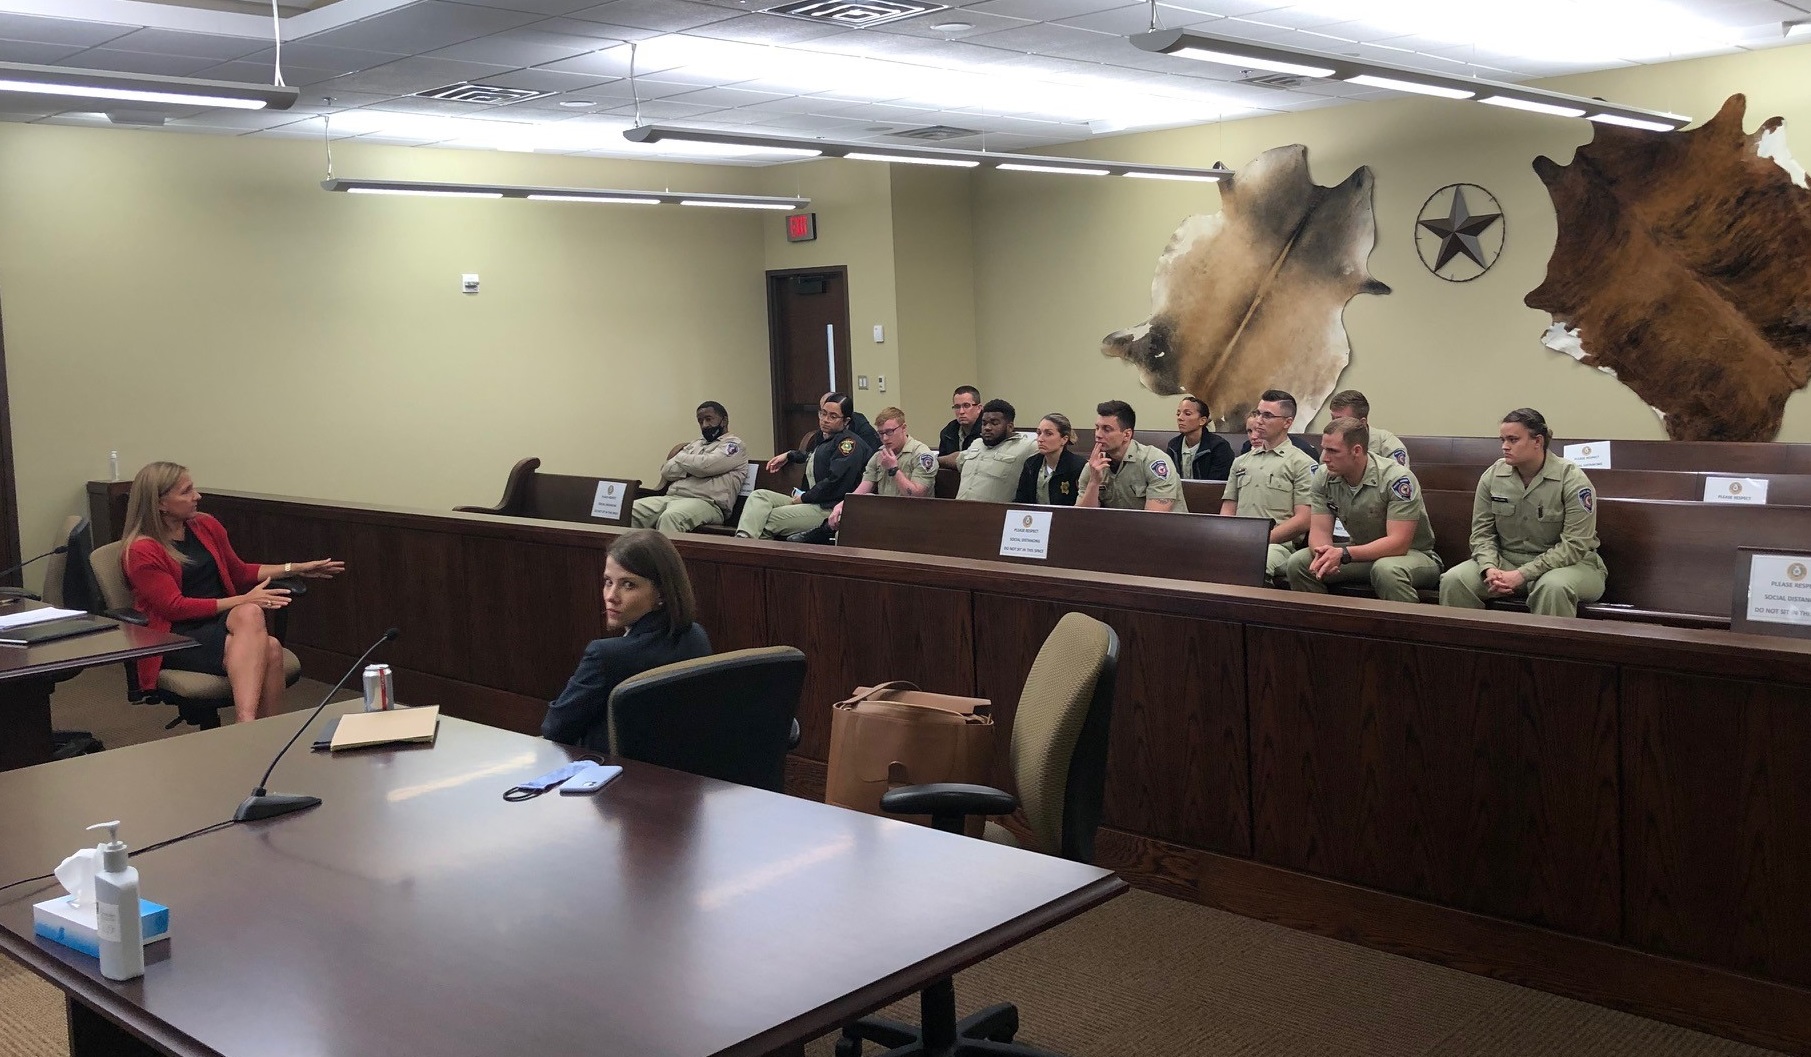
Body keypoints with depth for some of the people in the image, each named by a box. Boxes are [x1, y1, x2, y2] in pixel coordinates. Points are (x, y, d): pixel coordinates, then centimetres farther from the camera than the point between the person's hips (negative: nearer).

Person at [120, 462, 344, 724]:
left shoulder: (206, 526, 13)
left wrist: (295, 569, 17)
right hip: (178, 638, -5)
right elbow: (176, 607, -12)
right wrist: (243, 601, -18)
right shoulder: (141, 551, -6)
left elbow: (240, 573, 26)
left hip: (222, 621, 5)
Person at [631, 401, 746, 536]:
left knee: (670, 517, -39)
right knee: (629, 511, -15)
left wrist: (680, 457, 9)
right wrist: (694, 466, -1)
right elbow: (667, 471, 15)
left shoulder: (734, 444, 7)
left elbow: (705, 465, -11)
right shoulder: (696, 444, 29)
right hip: (671, 498, 7)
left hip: (706, 502, -7)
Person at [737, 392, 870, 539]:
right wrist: (789, 456, 30)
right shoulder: (819, 438, 23)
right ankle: (742, 539, -35)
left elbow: (836, 482, -20)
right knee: (759, 495, -12)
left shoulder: (849, 442, -8)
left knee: (767, 521, -21)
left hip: (829, 509, -9)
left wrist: (804, 498, -11)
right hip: (807, 502, 9)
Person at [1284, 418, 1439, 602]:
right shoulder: (1324, 477, -5)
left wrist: (1343, 554, -38)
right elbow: (1319, 530, -7)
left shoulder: (1397, 479, -23)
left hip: (1413, 554, -5)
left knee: (1386, 571, -40)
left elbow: (1398, 543, -27)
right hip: (1362, 552, 5)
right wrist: (1323, 554, -32)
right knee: (1298, 563, -14)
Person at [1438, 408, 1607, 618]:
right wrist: (1490, 569, -18)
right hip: (1507, 560, 4)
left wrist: (1522, 574, -24)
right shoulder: (1492, 476, 1)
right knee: (1453, 580, -22)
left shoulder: (1572, 480, -12)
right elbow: (1481, 533, 3)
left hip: (1567, 563, -4)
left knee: (1553, 587, -40)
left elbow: (1575, 545, -16)